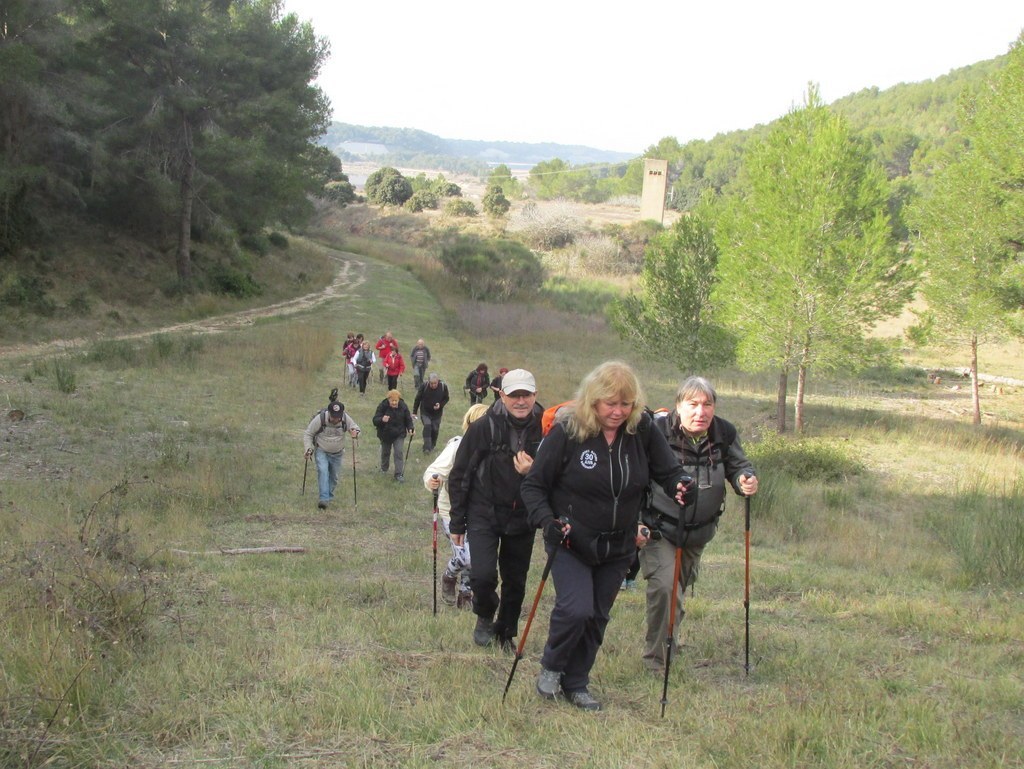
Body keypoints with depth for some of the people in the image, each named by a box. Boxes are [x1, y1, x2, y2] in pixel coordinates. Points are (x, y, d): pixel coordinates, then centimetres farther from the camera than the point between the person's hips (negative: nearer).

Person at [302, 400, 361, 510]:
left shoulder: (346, 419, -17)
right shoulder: (319, 419, -24)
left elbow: (355, 427, 0)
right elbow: (307, 434, -11)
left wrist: (355, 431, -25)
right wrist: (308, 449, -20)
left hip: (337, 453, 3)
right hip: (321, 452, -3)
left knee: (334, 476, 10)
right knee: (323, 472, -22)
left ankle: (329, 496, 31)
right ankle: (323, 498, -27)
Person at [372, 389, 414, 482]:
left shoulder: (403, 406, -10)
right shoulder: (382, 406, -17)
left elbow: (408, 420, 1)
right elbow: (375, 420, -21)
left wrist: (410, 429, -18)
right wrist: (382, 420, -43)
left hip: (399, 434, 0)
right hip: (385, 434, 0)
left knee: (399, 452, -12)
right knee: (385, 452, 19)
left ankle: (399, 474, -8)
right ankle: (384, 468, 46)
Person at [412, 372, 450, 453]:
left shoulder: (443, 386, -14)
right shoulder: (424, 386, -18)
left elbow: (446, 398, 1)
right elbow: (417, 399, -7)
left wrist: (440, 405, -19)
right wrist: (414, 412, -5)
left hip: (437, 413, 2)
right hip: (425, 412, -2)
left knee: (435, 430, 8)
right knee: (427, 426, -20)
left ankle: (432, 446, 30)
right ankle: (426, 448, -19)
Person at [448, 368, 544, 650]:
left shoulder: (544, 430, -8)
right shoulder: (483, 427, -12)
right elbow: (459, 476, -3)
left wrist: (533, 473, -21)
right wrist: (457, 522, 0)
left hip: (523, 518, 2)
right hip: (484, 514, -2)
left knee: (516, 582, 12)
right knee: (482, 575, -14)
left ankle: (506, 633, 34)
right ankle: (485, 616, 18)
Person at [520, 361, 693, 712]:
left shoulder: (643, 431, -7)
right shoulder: (567, 432, -16)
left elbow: (669, 472, 2)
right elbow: (533, 485, -9)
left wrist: (681, 486, -22)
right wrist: (546, 521, -25)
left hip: (618, 548, 4)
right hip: (570, 542, -4)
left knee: (597, 617, 11)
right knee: (576, 608, -17)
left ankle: (576, 683, 30)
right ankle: (551, 667, 12)